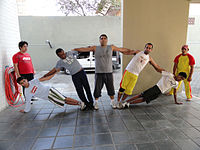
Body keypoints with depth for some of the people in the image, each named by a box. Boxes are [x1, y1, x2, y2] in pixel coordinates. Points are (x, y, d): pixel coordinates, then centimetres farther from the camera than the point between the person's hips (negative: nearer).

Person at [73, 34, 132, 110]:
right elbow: (84, 49, 0)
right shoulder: (95, 48, 4)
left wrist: (131, 51, 19)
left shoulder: (111, 47, 7)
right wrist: (74, 49, -5)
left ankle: (112, 101, 31)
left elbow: (121, 49, 14)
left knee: (111, 88, 11)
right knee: (97, 88, 4)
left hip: (109, 72, 1)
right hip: (99, 73, -1)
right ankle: (96, 102, 25)